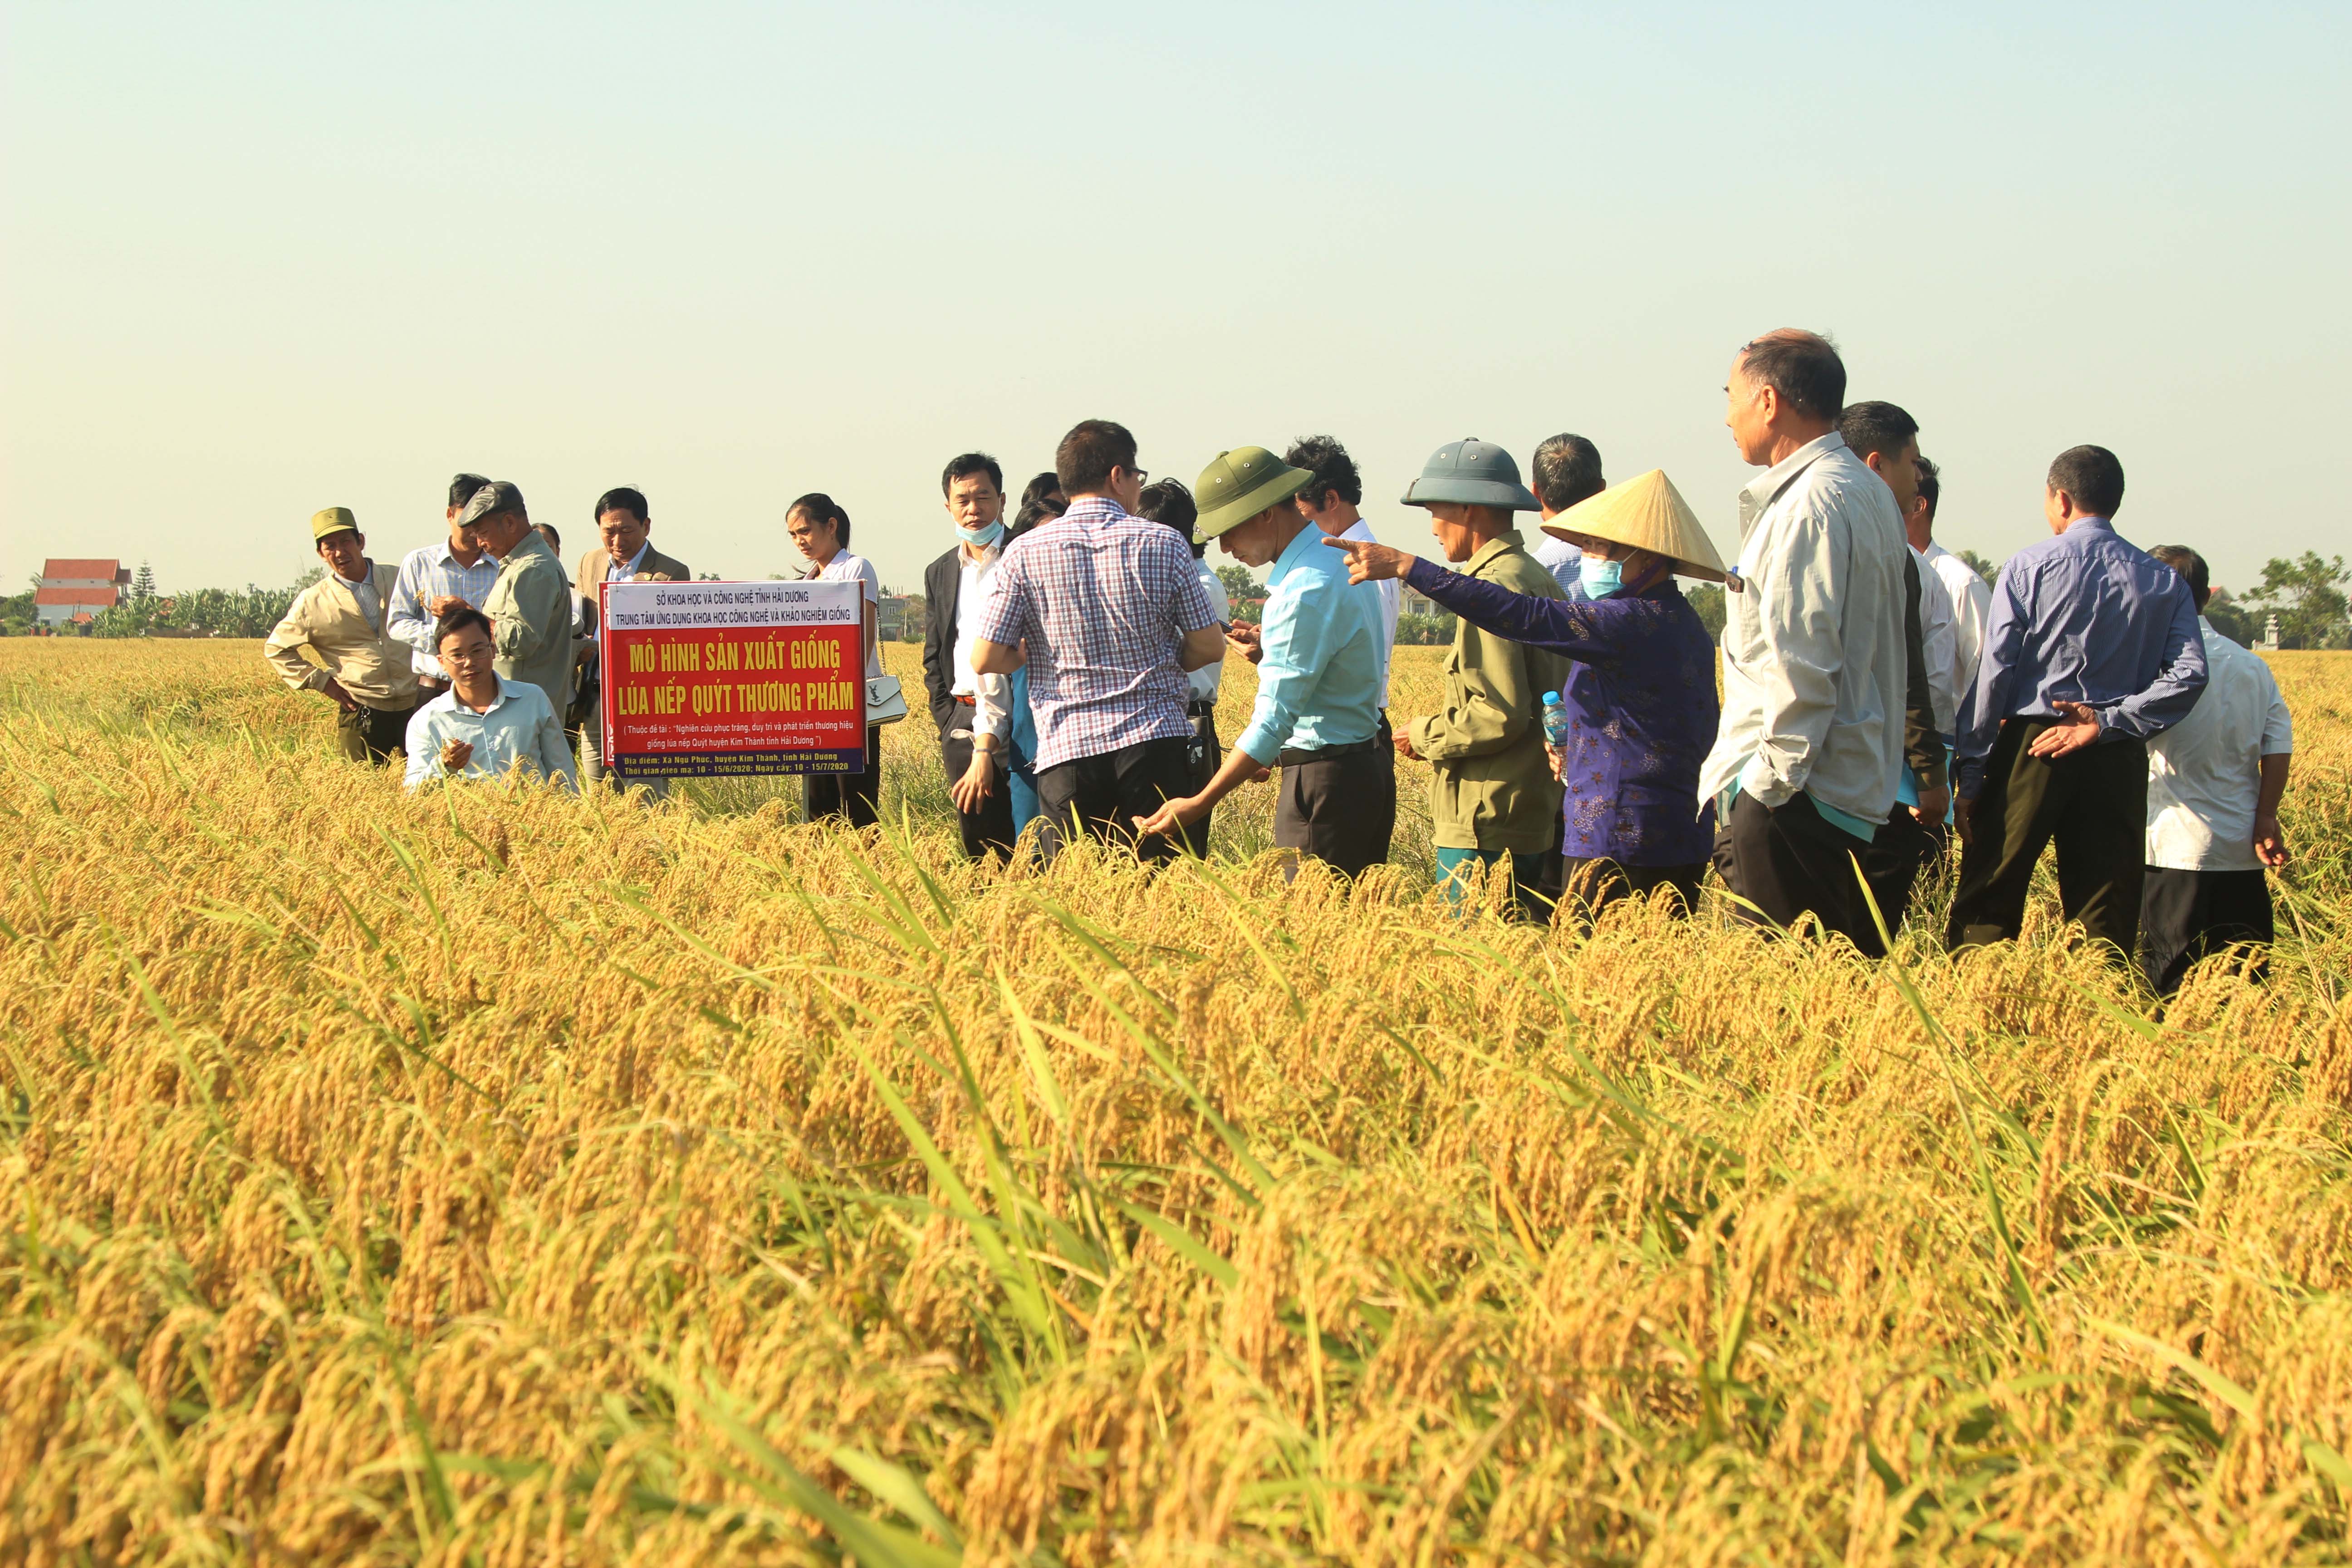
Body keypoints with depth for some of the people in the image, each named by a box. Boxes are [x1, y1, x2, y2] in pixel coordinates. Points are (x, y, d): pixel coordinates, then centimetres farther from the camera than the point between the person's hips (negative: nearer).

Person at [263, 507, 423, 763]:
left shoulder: (400, 580, 6)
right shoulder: (312, 603, 2)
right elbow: (276, 649, 12)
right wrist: (321, 682, 3)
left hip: (416, 704, 1)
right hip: (363, 713, -1)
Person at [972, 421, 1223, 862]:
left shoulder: (1026, 553, 1)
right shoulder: (1162, 545, 1)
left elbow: (986, 659, -2)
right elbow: (1208, 647, 4)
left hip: (1067, 748, 0)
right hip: (1155, 743, 0)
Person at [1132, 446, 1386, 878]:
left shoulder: (1306, 591, -20)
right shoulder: (1341, 558, 11)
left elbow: (1274, 720, -23)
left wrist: (1198, 806, -24)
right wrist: (1271, 653, 10)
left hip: (1325, 780, -10)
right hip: (1367, 765, 10)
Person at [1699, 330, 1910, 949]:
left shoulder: (1809, 503, -15)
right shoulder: (1866, 492, 18)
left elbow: (1802, 662, -20)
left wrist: (1767, 783, -16)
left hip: (1790, 802, -10)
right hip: (1855, 786, 10)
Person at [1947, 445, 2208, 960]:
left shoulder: (2030, 566, 0)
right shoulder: (2165, 583, 9)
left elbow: (1993, 672, -6)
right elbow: (2190, 675, -5)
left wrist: (1971, 773, -4)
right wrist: (2108, 721, -6)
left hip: (2031, 749, -3)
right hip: (2118, 759, 3)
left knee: (1987, 904, 0)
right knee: (2108, 922, 5)